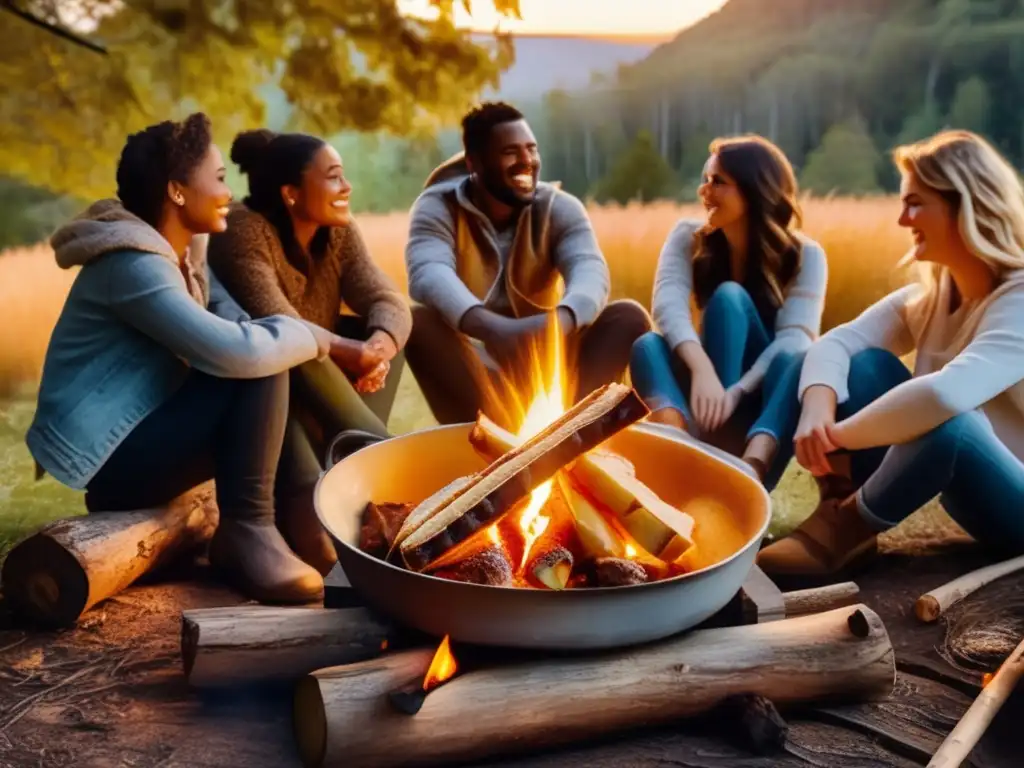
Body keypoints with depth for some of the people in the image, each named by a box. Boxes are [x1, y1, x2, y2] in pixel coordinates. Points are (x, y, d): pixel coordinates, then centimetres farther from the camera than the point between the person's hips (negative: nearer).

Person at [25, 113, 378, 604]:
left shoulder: (182, 254, 9)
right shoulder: (133, 265, -21)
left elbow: (241, 329, -1)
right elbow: (236, 351, -33)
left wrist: (338, 351, -15)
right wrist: (324, 341, -18)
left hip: (140, 435, 10)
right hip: (109, 456, -10)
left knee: (269, 358, 5)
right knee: (259, 366, -22)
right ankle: (247, 530, -17)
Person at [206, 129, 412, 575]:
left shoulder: (339, 233, -2)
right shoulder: (243, 232, -22)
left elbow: (390, 302, -14)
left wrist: (380, 346, -36)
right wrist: (360, 356, -33)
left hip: (310, 390, 7)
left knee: (379, 330, -10)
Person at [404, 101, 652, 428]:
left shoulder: (559, 207, -3)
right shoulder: (438, 206, -9)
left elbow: (590, 271, -22)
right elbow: (428, 275, -30)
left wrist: (560, 321, -47)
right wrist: (494, 329, -52)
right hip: (472, 364, -2)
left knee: (628, 317, -19)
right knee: (418, 322, -32)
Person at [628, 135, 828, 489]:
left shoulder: (805, 255, -9)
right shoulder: (688, 237, -5)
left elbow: (795, 338, -24)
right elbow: (668, 305, -24)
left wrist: (736, 392, -42)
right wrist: (701, 369, -43)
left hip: (767, 391, -2)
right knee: (647, 346, -30)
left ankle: (749, 475, -55)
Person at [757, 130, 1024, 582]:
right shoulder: (927, 297, -1)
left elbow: (945, 395, -41)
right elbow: (835, 343, -11)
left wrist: (838, 438, -30)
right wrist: (817, 410, -32)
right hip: (965, 484, 7)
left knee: (942, 419, -37)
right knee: (865, 365, -7)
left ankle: (843, 529, -14)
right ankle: (851, 522, -11)